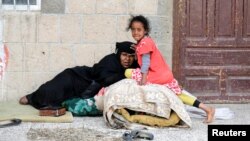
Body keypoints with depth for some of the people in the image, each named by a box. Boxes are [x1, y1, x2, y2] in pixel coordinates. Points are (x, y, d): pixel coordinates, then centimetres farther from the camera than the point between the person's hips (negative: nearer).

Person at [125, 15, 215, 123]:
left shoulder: (144, 42, -13)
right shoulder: (145, 41, 17)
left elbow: (146, 62, -21)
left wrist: (143, 80, -25)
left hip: (158, 77, -10)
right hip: (166, 75, 10)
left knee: (128, 73, -6)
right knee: (179, 96, 20)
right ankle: (207, 109, 17)